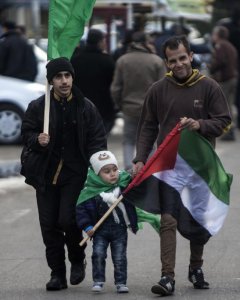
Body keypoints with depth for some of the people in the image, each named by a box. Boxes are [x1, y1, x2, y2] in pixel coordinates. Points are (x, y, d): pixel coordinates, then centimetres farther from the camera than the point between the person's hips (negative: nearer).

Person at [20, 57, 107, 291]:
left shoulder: (86, 107, 2)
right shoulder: (37, 107, 1)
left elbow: (97, 140, 3)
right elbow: (26, 133, 8)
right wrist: (37, 140, -14)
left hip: (75, 174, -2)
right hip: (46, 174, 2)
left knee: (68, 220, -12)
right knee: (49, 225, 2)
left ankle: (77, 260, 16)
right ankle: (57, 273, 13)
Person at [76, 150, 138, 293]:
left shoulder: (124, 183, -2)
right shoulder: (91, 191, -10)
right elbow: (81, 209, -7)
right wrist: (87, 226, -13)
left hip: (120, 229, 1)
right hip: (100, 230, -1)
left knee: (120, 257, 1)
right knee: (98, 254, -10)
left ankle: (121, 283, 11)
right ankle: (98, 281, 2)